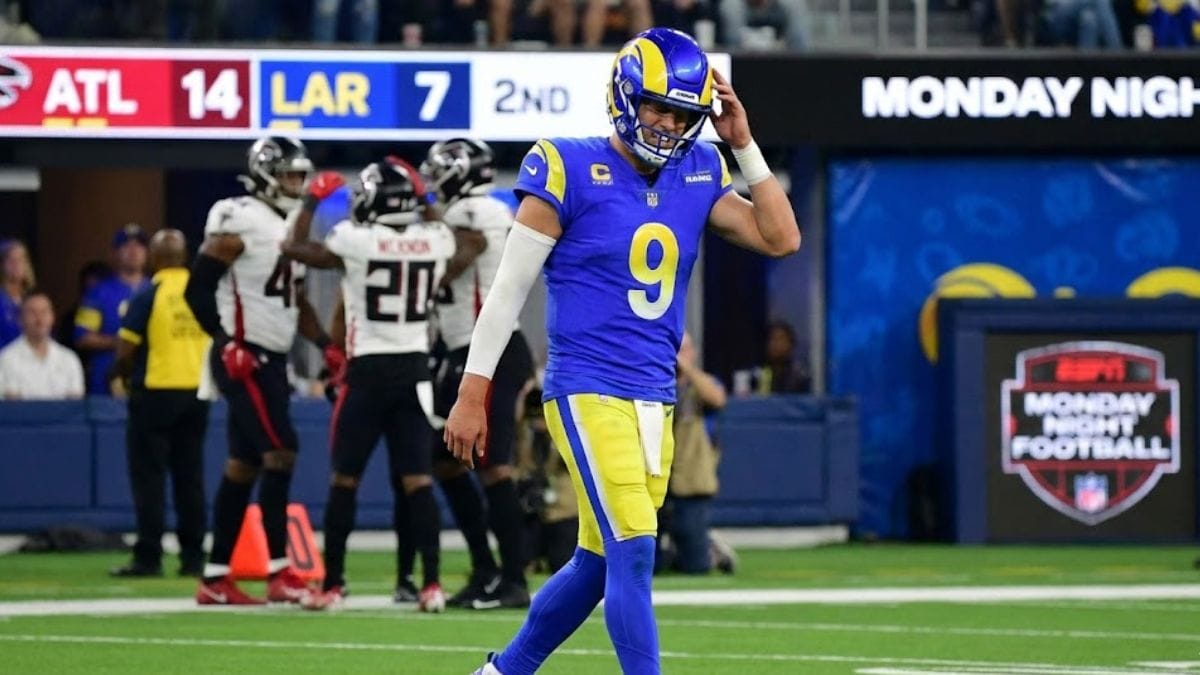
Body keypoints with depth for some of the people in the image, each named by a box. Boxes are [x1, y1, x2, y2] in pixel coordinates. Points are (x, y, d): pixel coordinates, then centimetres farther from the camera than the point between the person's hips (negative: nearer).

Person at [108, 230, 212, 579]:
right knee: (190, 477, 10)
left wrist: (123, 375, 8)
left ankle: (148, 558, -3)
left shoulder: (148, 295, -11)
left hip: (155, 392, -5)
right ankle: (193, 557, 9)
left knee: (148, 476, 0)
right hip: (197, 392, 5)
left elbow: (125, 352, -12)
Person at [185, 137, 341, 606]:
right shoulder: (240, 222, -12)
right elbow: (198, 289, -13)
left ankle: (215, 579, 13)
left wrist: (326, 345, 11)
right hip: (243, 360, -9)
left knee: (244, 466, 10)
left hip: (271, 362, 9)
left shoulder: (291, 228, 17)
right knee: (280, 451, -14)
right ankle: (279, 572, -13)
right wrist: (227, 344, -19)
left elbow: (296, 303, 24)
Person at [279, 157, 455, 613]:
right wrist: (424, 201, 24)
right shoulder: (435, 241, -2)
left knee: (344, 478, 7)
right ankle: (432, 583, -6)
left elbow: (295, 249, 7)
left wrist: (313, 200, 18)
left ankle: (332, 585, 10)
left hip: (369, 370, -3)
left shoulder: (354, 240, -11)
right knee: (417, 479, 2)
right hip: (415, 370, 3)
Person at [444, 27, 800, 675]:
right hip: (588, 392, -7)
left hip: (655, 399, 7)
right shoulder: (570, 170, -8)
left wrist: (744, 146, 0)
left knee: (599, 563, 13)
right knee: (633, 552, -14)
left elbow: (781, 238, 4)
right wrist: (472, 394, -6)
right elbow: (509, 286, -5)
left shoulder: (697, 175, 8)